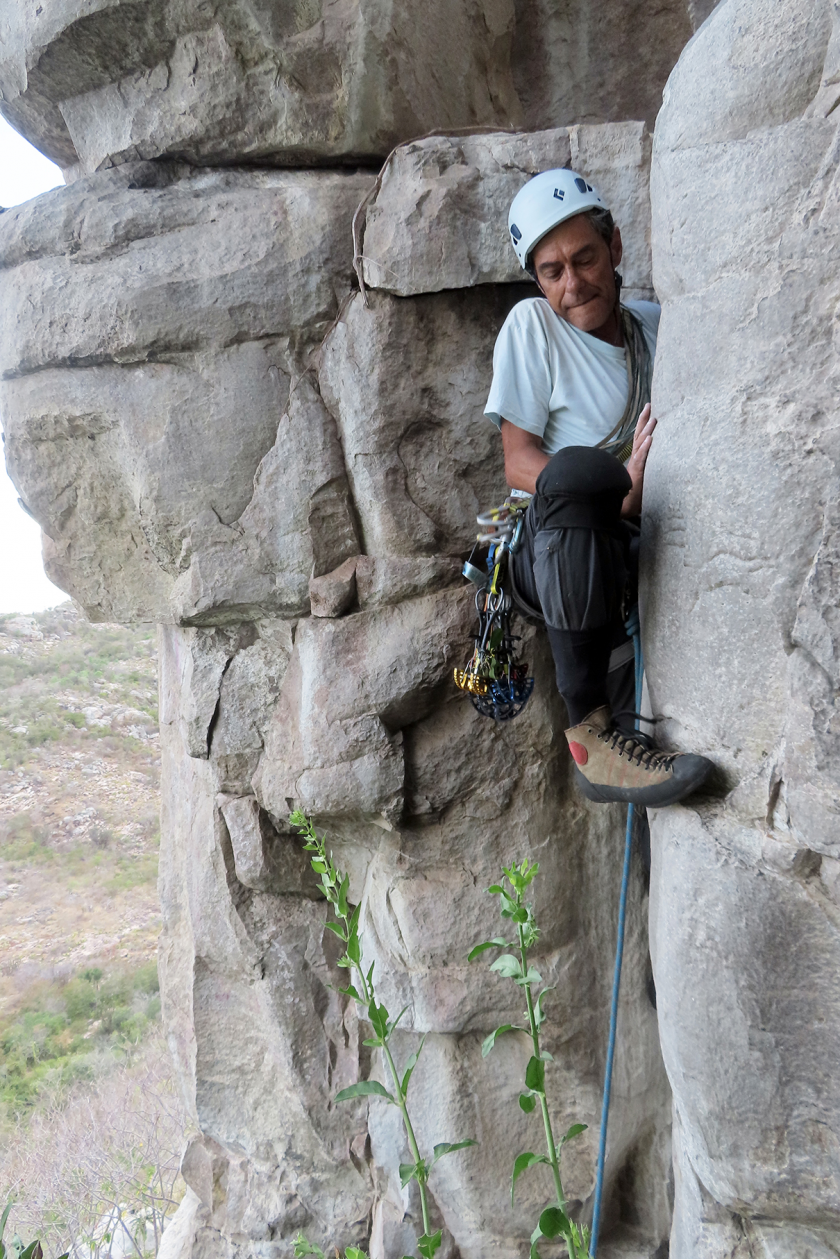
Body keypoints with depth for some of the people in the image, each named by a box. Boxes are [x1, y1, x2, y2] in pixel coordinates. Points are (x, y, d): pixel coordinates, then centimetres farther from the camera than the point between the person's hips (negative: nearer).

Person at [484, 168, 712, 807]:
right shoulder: (533, 325, 3)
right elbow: (518, 464, -6)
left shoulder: (655, 325, 15)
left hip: (631, 557, 5)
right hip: (548, 555, -5)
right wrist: (615, 493, -25)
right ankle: (593, 734, -36)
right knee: (575, 470, -38)